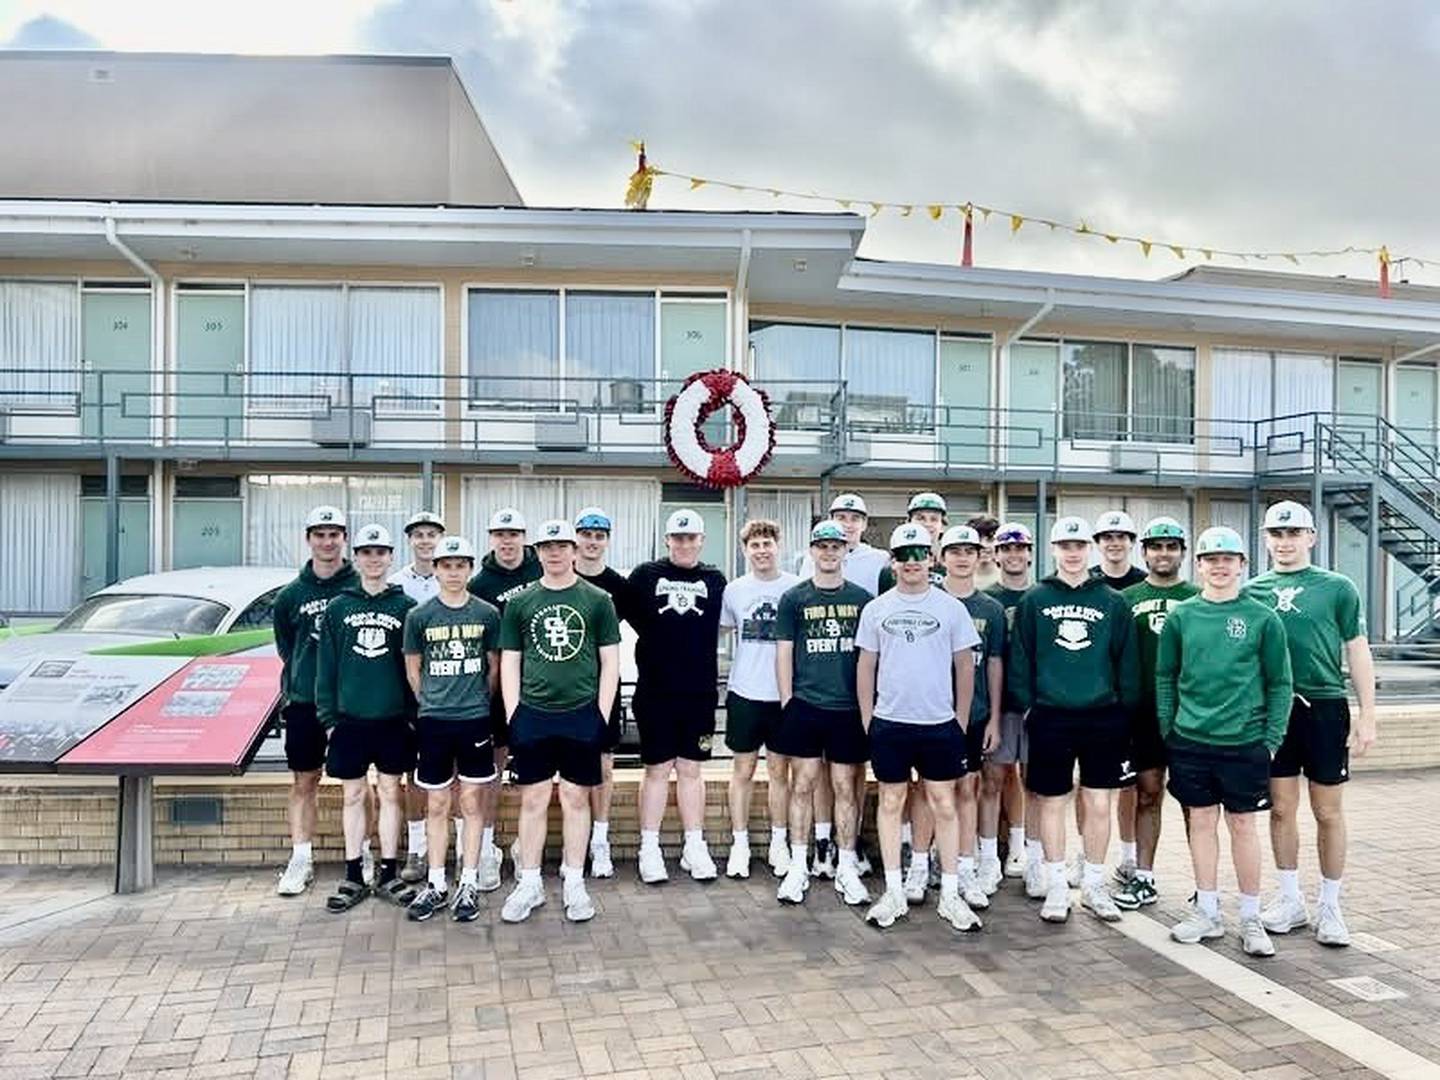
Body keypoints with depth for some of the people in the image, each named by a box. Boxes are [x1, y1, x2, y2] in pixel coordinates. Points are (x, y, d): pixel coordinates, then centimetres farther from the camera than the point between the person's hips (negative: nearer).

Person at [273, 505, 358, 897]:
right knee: (304, 782, 9)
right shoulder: (291, 595, 7)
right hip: (303, 702, 2)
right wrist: (300, 681, 6)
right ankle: (301, 861, 18)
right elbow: (285, 647, 15)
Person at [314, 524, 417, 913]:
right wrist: (327, 717, 0)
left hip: (393, 719, 0)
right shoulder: (338, 608, 4)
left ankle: (388, 875, 18)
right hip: (350, 719, 1)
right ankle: (353, 877, 19)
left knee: (391, 794, 8)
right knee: (353, 796, 9)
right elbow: (326, 666, 4)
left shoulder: (406, 607, 1)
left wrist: (415, 714, -2)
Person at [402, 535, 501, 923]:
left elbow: (494, 666, 9)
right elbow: (413, 670, 8)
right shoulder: (419, 616, 0)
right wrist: (433, 703, 9)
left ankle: (469, 884, 14)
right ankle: (436, 884, 19)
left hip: (475, 720, 0)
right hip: (433, 721, 0)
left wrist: (478, 702, 11)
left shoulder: (487, 614, 0)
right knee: (436, 806, 8)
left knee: (471, 803, 6)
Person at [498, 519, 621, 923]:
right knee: (533, 800, 6)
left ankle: (574, 883, 18)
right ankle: (529, 883, 18)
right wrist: (512, 715, 1)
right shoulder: (519, 602, 6)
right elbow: (509, 663, 8)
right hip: (532, 714, 1)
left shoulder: (597, 600, 2)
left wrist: (602, 715, -2)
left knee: (576, 798, 7)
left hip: (582, 713, -1)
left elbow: (610, 663, 3)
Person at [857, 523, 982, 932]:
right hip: (889, 723, 1)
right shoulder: (876, 609, 4)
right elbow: (866, 667, 7)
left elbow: (965, 667, 5)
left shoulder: (951, 608, 1)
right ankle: (894, 893, 17)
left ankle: (950, 895, 14)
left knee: (944, 806, 4)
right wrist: (867, 721, 4)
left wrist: (962, 721, 3)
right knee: (890, 803, 7)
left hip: (940, 724, -1)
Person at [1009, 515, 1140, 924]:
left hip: (1103, 718, 1)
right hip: (1050, 718, -1)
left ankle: (1094, 885, 23)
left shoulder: (1113, 602, 5)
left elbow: (1127, 661, 7)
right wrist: (1027, 705, -4)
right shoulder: (1034, 601, 2)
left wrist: (1126, 709, 2)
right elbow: (1020, 659, 2)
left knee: (1099, 804, 7)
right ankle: (1057, 887, 20)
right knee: (1052, 803, 7)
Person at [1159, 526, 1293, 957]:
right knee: (1202, 821, 10)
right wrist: (1168, 728, 4)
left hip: (1245, 742, -2)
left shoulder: (1262, 618, -2)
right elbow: (1165, 677, 9)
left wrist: (1272, 739, -4)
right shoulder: (1180, 616, 3)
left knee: (1242, 825, 5)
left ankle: (1251, 919, 18)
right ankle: (1207, 912, 21)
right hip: (1191, 741, 2)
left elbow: (1280, 683, 1)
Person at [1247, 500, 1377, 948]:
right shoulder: (1252, 591, 6)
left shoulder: (1337, 588, 1)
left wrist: (1367, 715, -4)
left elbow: (1357, 652, 1)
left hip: (1325, 707, -2)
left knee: (1328, 812, 5)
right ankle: (1291, 900, 22)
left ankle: (1330, 906, 18)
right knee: (1281, 809, 9)